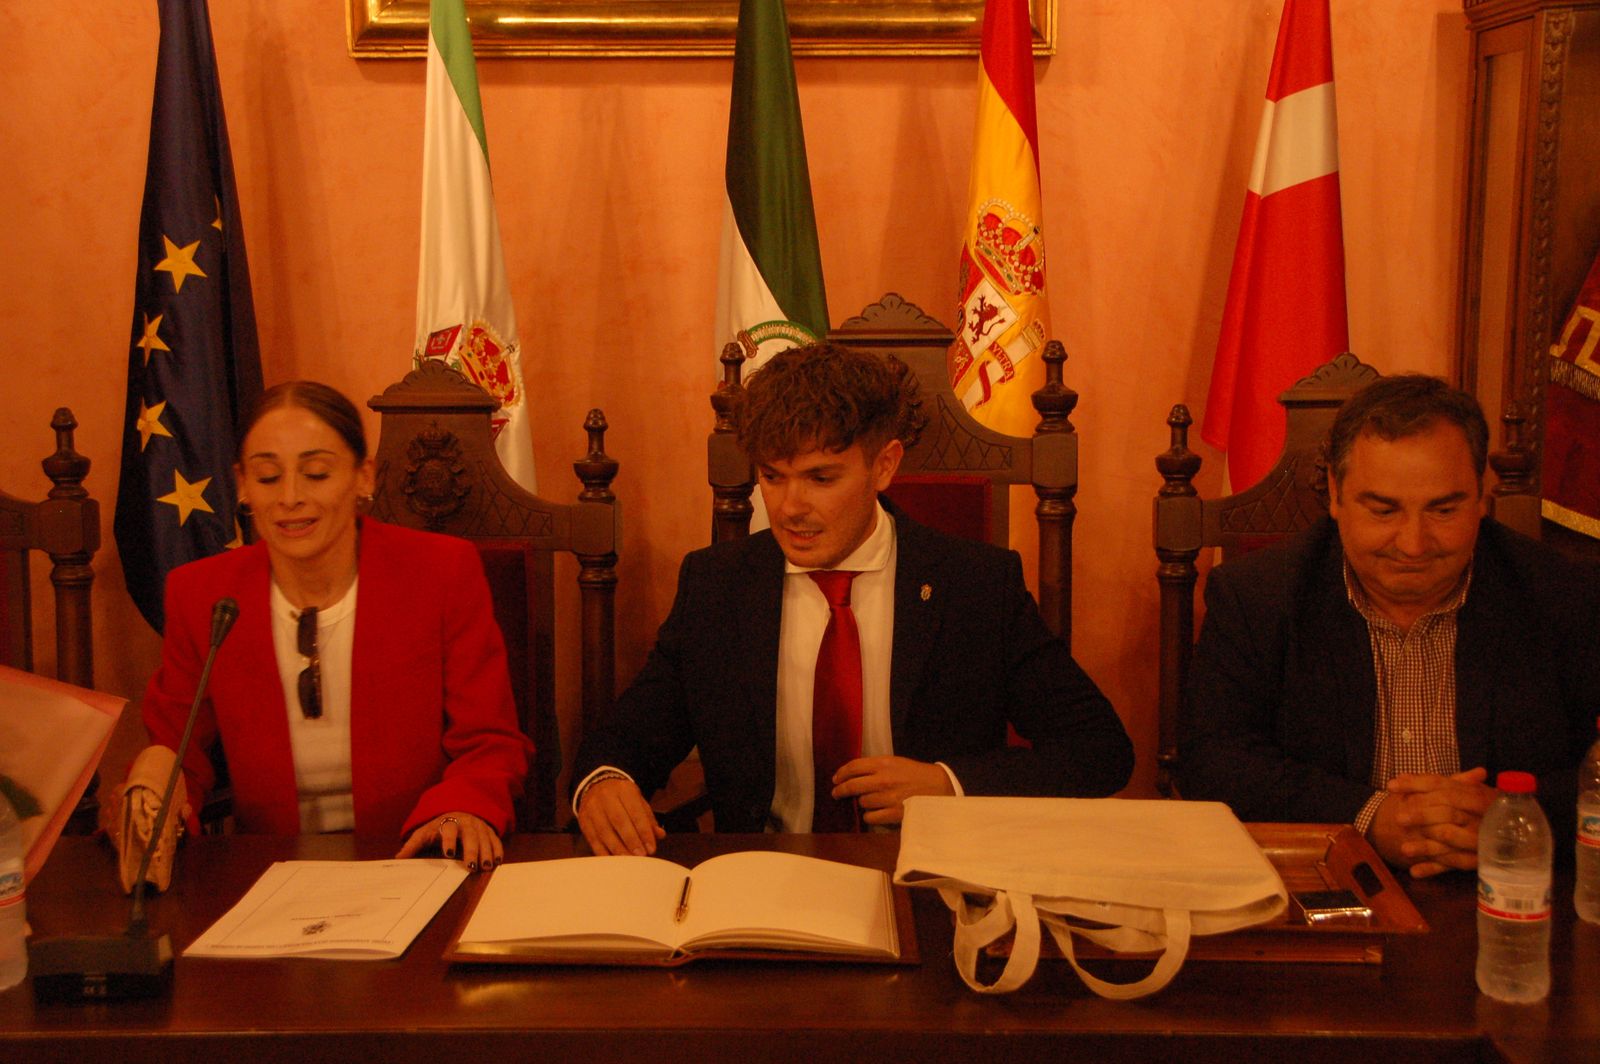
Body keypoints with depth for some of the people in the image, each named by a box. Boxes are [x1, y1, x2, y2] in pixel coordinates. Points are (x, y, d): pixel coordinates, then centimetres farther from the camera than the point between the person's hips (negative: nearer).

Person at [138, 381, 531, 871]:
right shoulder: (199, 595, 0)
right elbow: (174, 752, 9)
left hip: (417, 871, -1)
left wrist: (462, 810, -25)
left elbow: (490, 745, -3)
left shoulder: (444, 574, -5)